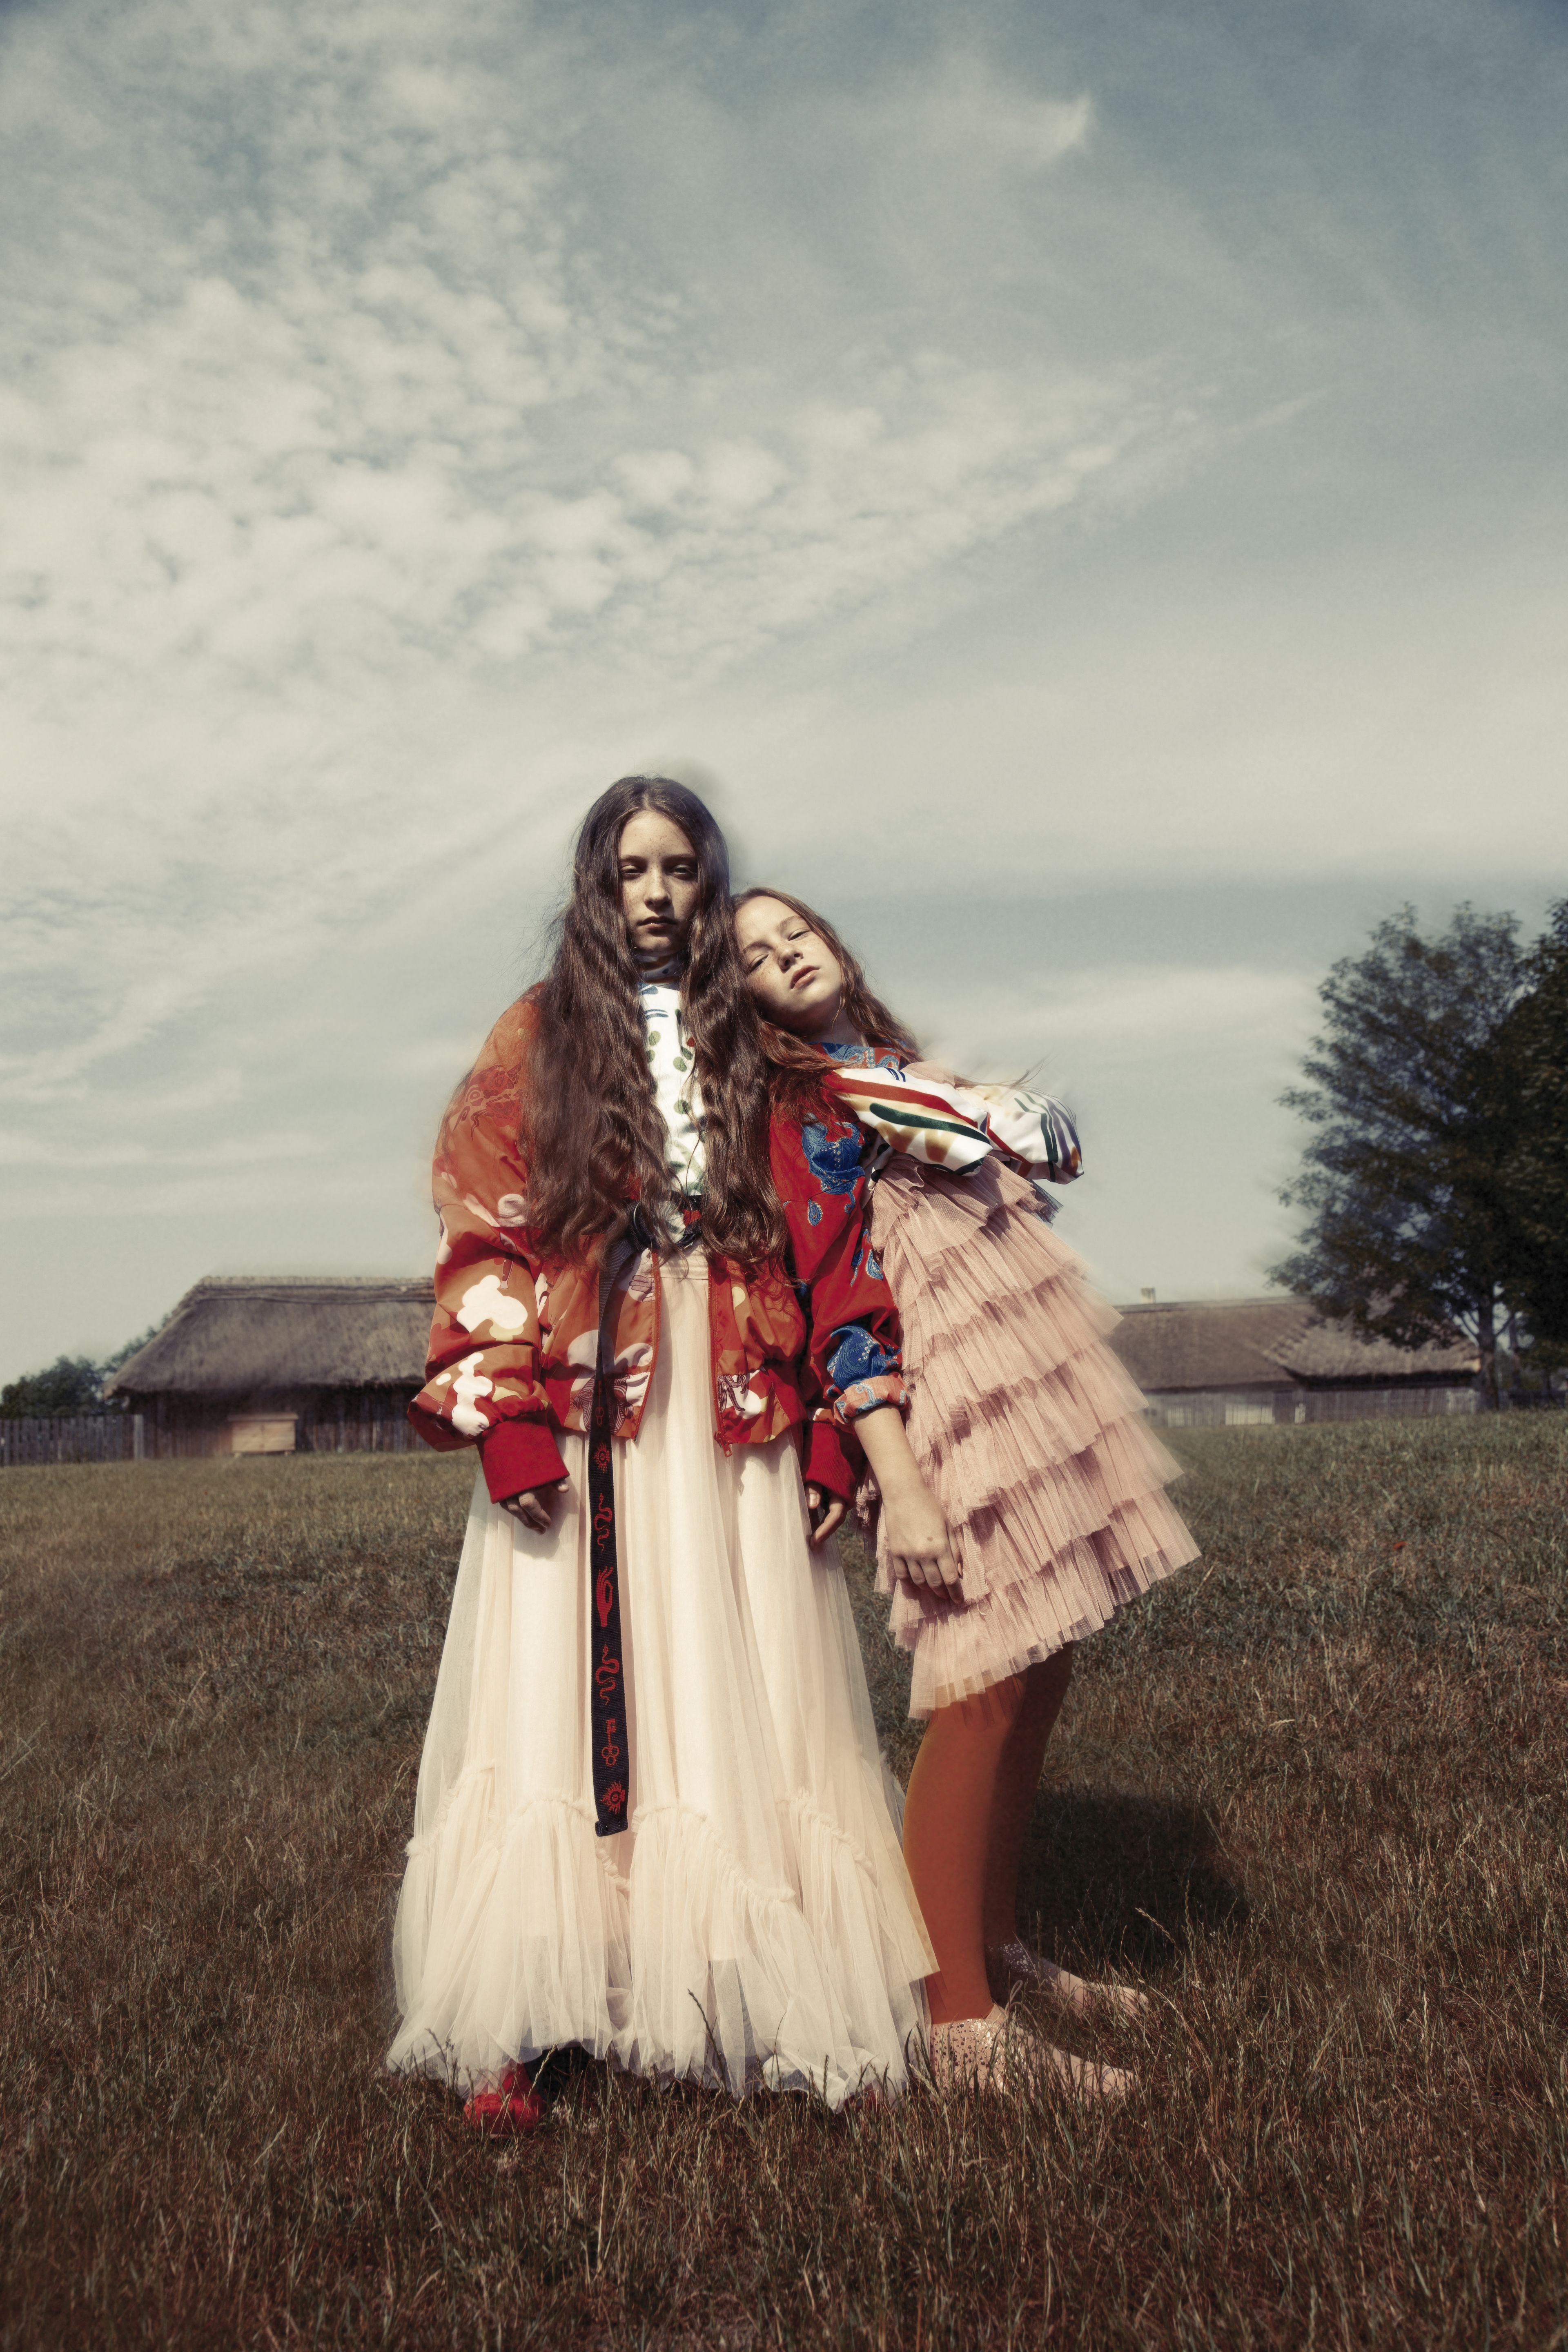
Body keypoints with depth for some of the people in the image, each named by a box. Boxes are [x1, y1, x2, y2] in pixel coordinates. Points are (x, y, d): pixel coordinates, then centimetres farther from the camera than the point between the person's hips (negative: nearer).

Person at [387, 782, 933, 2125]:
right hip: (579, 1425, -1)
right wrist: (511, 1419, -11)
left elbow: (830, 1244, 7)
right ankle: (516, 2025, 8)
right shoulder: (541, 1040, 8)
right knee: (561, 1699, 0)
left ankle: (761, 1999, 15)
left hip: (727, 1423, 1)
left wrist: (846, 1415, -1)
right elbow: (485, 1235, 0)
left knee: (741, 1703, 4)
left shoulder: (761, 1049, 12)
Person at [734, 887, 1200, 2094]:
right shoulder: (800, 1111, -2)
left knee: (1040, 1681, 9)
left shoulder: (907, 1072, 20)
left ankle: (1001, 1948, 22)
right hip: (959, 1403, -7)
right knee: (985, 1690, -10)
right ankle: (961, 2021, -2)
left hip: (1038, 1382, 8)